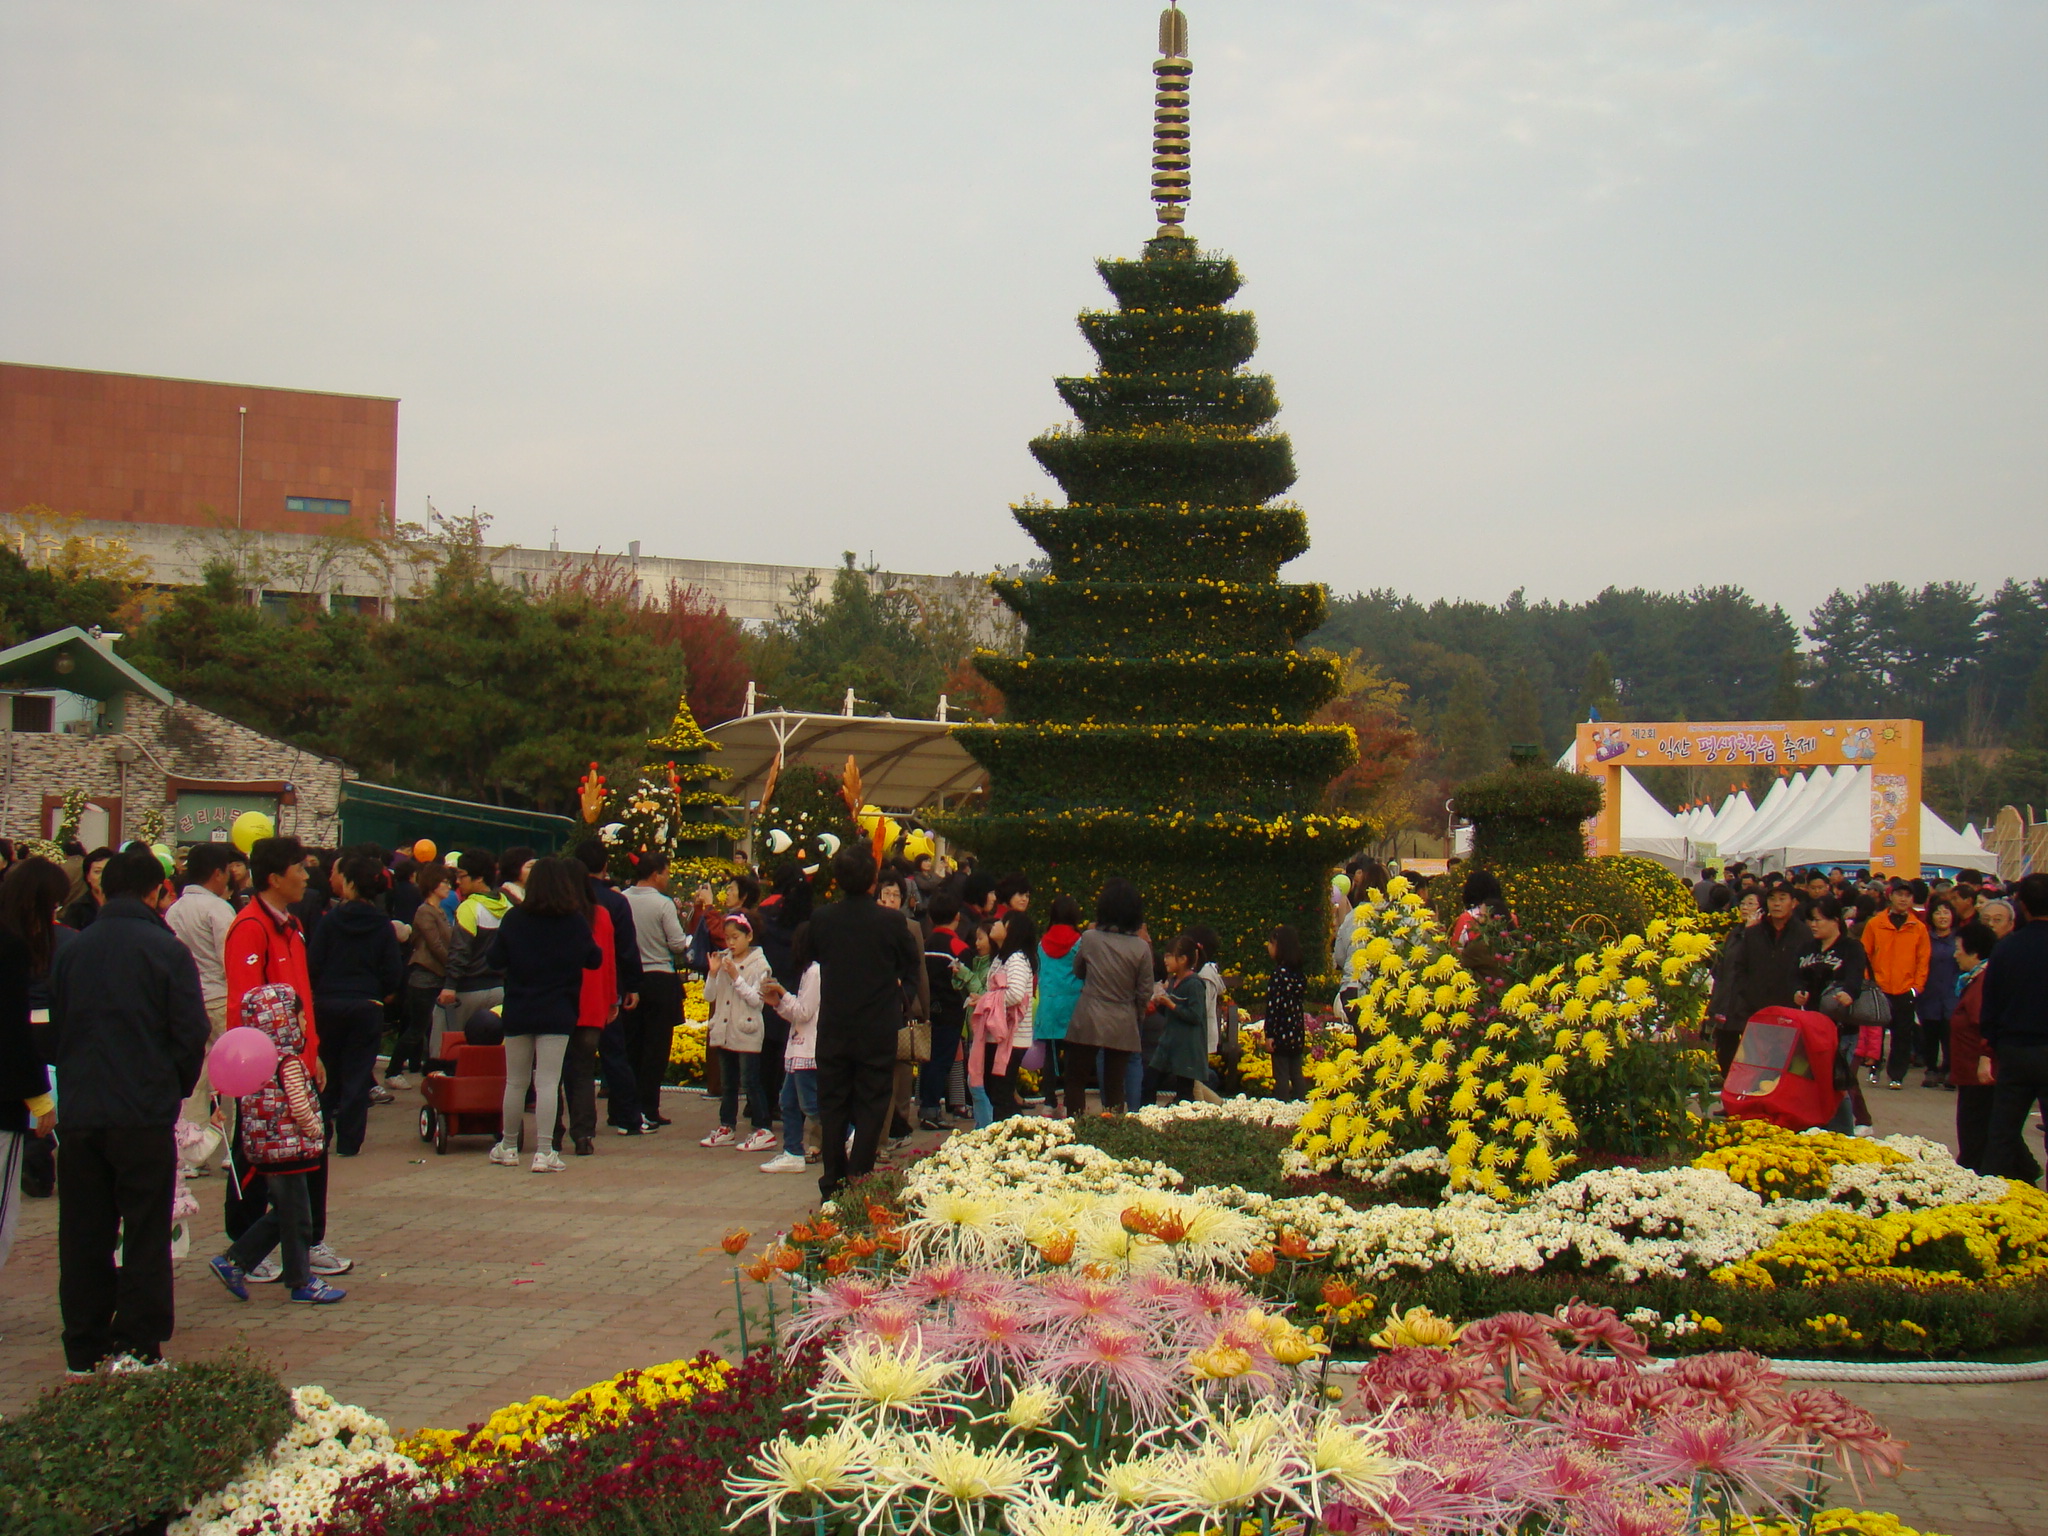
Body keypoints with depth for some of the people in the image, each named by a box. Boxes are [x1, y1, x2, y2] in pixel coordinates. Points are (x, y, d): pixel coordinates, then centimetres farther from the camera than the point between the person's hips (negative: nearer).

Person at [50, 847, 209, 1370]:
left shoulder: (72, 950, 6)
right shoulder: (167, 951, -7)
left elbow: (53, 1031, 12)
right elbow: (192, 1034, -8)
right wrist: (177, 1088, 9)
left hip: (78, 1113, 4)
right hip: (144, 1114, -4)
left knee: (83, 1238, 11)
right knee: (145, 1237, 4)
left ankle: (85, 1353, 17)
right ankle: (138, 1350, 5)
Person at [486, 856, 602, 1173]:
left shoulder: (514, 918, -5)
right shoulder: (575, 921, -6)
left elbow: (494, 961, -3)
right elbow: (594, 960, 3)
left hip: (517, 1012, 2)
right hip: (557, 1013, -2)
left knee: (515, 1082, 13)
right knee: (548, 1082, -2)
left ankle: (508, 1147, 25)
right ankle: (544, 1152, -6)